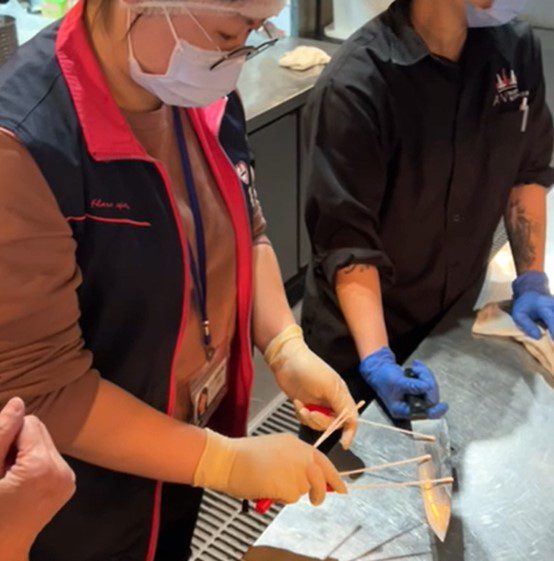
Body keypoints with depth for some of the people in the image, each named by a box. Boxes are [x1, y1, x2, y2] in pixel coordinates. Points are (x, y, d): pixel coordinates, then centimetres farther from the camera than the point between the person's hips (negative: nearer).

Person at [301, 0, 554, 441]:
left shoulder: (516, 48, -9)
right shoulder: (355, 88, -27)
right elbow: (347, 241, -25)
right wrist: (378, 360, -32)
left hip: (458, 315, 5)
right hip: (361, 337, -5)